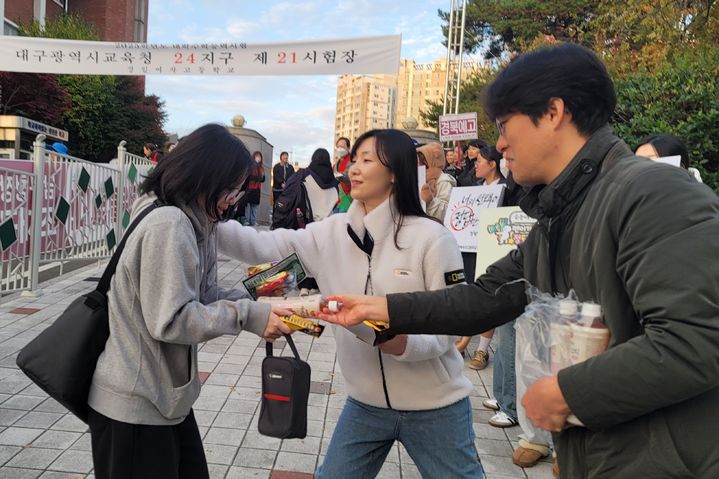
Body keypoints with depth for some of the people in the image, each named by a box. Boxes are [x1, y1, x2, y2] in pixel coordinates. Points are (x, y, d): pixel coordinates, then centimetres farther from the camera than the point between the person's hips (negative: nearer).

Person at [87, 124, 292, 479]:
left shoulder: (195, 223, 6)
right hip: (135, 402, -9)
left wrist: (262, 306, -8)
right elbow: (170, 320, -26)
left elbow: (204, 296, 5)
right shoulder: (168, 224, -24)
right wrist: (247, 316, -22)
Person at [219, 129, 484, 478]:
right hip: (365, 404, 4)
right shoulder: (333, 232, -2)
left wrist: (403, 343, -33)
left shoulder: (432, 238, -15)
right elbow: (266, 247, -7)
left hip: (434, 408, -3)